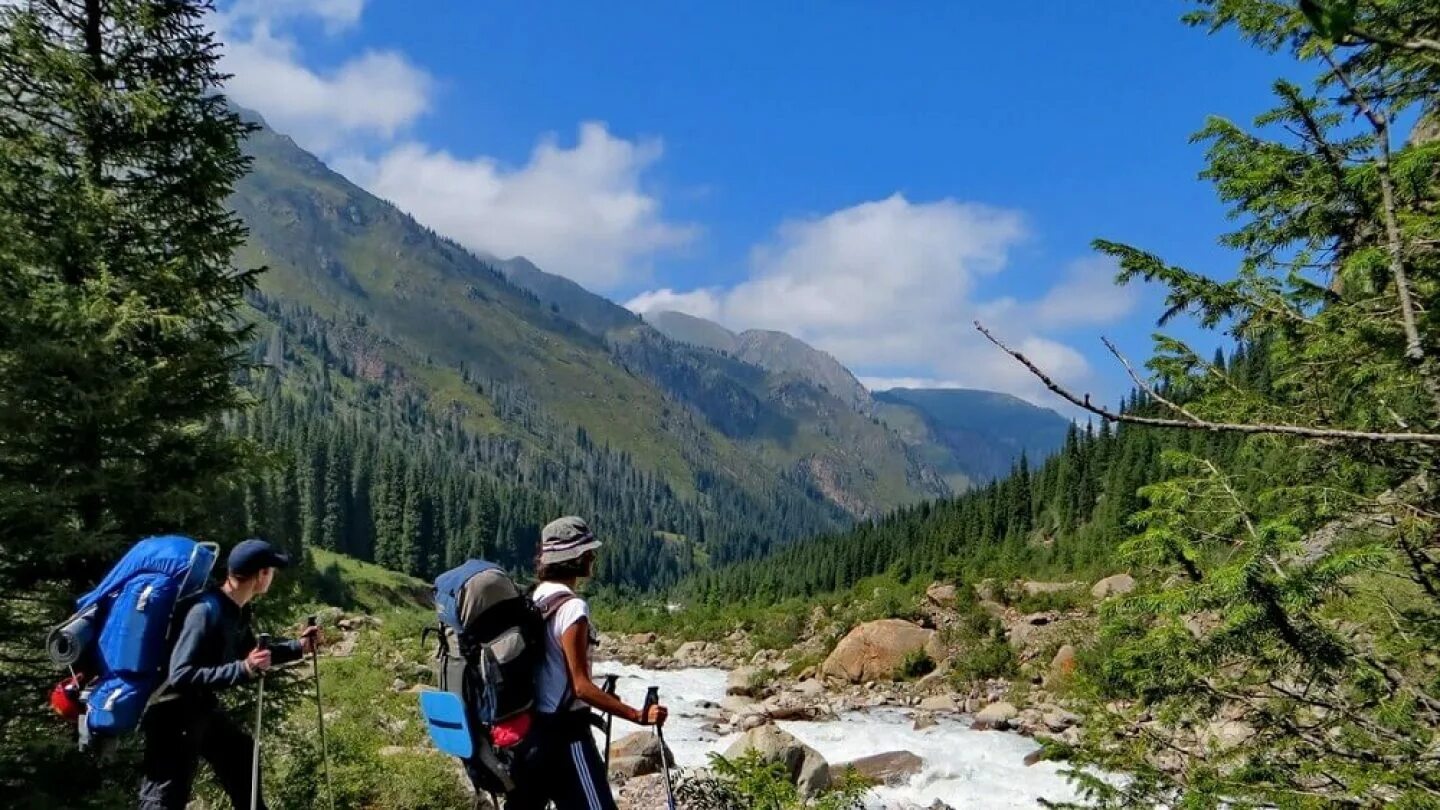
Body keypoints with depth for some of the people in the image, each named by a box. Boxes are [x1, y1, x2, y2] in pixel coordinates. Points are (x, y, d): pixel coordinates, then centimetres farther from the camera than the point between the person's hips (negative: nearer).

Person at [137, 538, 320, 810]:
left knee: (243, 761, 24)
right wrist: (242, 670, -37)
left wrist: (298, 646, 17)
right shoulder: (206, 611, -27)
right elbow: (180, 675, -31)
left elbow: (252, 654, 19)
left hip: (205, 710, 10)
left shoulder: (237, 610, 1)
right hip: (174, 718, -10)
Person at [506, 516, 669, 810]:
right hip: (564, 731, -9)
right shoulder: (572, 608, -18)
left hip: (531, 725, 9)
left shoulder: (534, 601, 7)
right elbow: (581, 686, -20)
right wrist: (638, 715, -19)